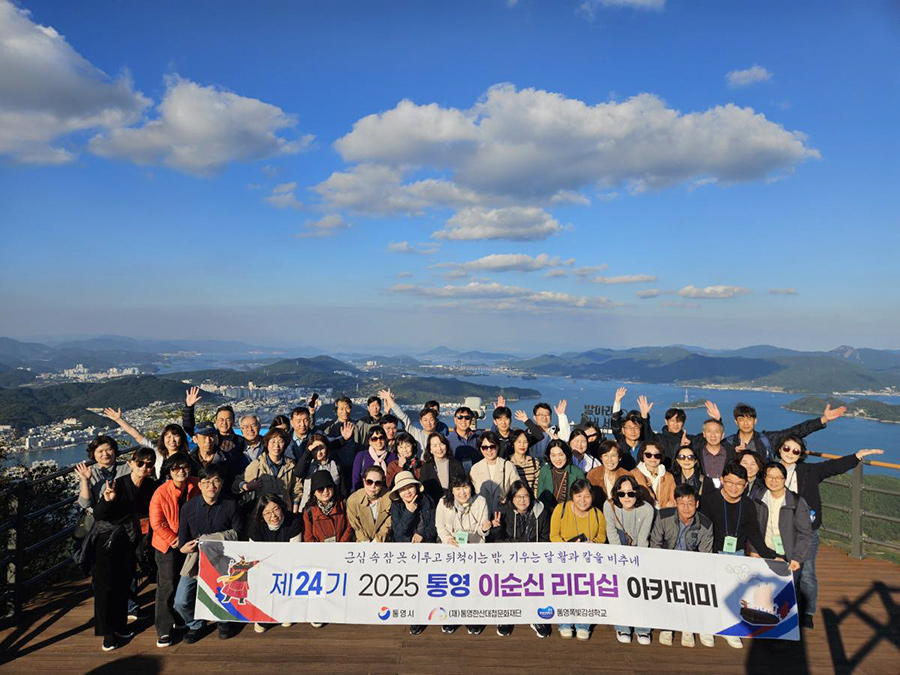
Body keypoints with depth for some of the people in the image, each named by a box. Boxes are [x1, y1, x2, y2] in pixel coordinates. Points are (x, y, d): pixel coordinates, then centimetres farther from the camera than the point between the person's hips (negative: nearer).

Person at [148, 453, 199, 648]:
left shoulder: (197, 487, -8)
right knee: (167, 585, -7)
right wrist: (174, 540, -13)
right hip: (167, 544, -3)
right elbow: (156, 523, -12)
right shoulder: (161, 492, -16)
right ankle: (164, 630, 4)